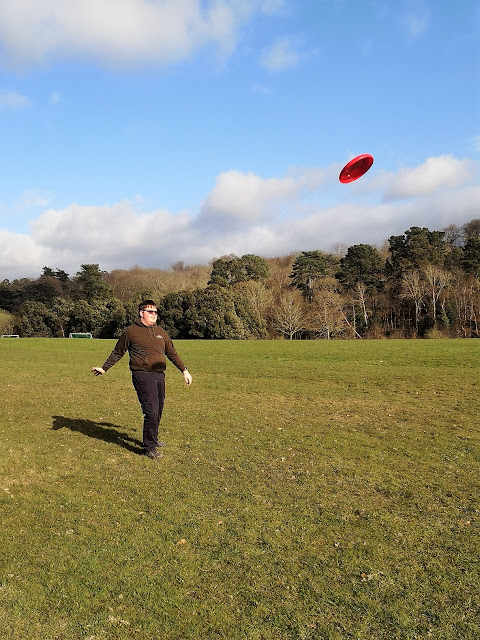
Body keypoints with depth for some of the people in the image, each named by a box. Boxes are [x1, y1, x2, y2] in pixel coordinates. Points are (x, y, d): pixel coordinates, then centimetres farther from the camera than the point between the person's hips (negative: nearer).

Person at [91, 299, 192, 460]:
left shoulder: (160, 332, 17)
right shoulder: (131, 331, 2)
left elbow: (172, 353, 23)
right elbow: (117, 353, 12)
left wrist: (184, 370, 20)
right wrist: (104, 368, 11)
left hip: (159, 376, 6)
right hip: (143, 376, -6)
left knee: (158, 412, 13)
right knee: (151, 412, -12)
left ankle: (152, 439, 33)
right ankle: (150, 447, 0)